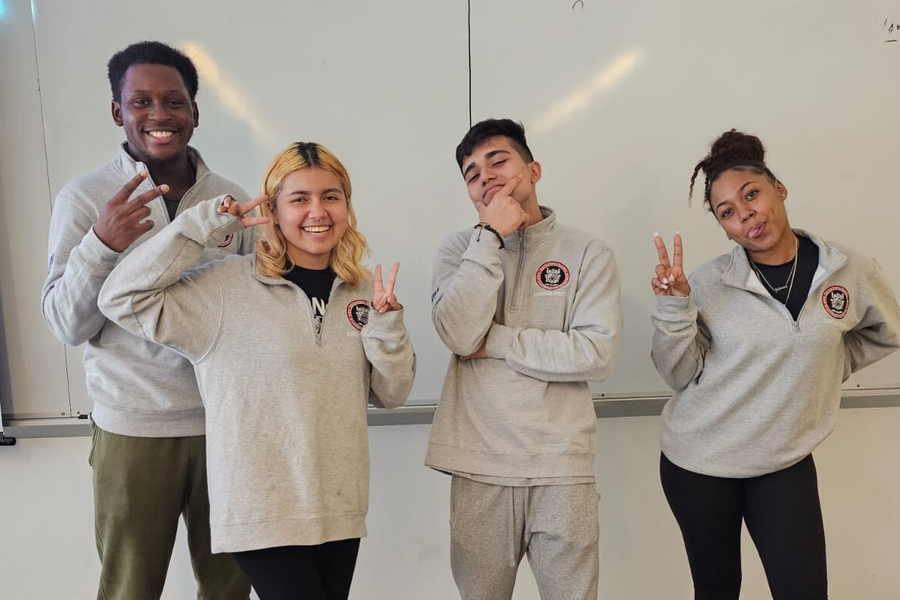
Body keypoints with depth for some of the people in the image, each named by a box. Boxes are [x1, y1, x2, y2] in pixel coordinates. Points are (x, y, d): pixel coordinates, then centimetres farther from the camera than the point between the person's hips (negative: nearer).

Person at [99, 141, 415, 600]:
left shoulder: (366, 290, 0)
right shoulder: (224, 288, -10)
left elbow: (391, 395, 4)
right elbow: (121, 299, -16)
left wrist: (385, 322, -14)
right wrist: (206, 224, -16)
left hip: (341, 507, 5)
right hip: (262, 512, -4)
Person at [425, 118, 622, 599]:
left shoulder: (588, 252, 0)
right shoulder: (459, 249, 4)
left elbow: (596, 354, -11)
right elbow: (458, 333, -12)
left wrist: (494, 340, -11)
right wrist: (492, 235, -13)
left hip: (562, 467, -1)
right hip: (479, 465, 1)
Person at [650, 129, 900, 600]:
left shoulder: (851, 272, -7)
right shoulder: (709, 282, -13)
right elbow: (679, 376, -10)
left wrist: (822, 369, 4)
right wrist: (674, 306, -23)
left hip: (786, 462, 1)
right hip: (697, 461, -1)